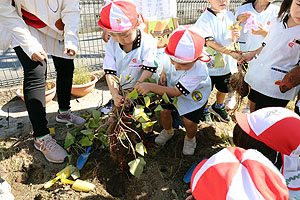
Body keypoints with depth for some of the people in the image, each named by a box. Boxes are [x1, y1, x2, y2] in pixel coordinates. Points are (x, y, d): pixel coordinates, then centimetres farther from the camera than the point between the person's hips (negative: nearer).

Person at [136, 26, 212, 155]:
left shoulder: (198, 72, -42)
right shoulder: (170, 57, -27)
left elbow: (175, 92, -39)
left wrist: (151, 87, -44)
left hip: (195, 95, -4)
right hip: (172, 85, 5)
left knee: (189, 121, -9)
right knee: (164, 111, 0)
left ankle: (190, 138, 28)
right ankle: (168, 131, 34)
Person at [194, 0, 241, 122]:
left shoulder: (230, 16, 3)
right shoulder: (204, 19, -18)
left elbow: (233, 40, 10)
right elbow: (209, 42, -25)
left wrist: (235, 36, -16)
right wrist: (230, 52, -33)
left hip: (226, 62, 6)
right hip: (209, 64, -6)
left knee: (224, 89, 22)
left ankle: (218, 107, 50)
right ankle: (204, 110, 38)